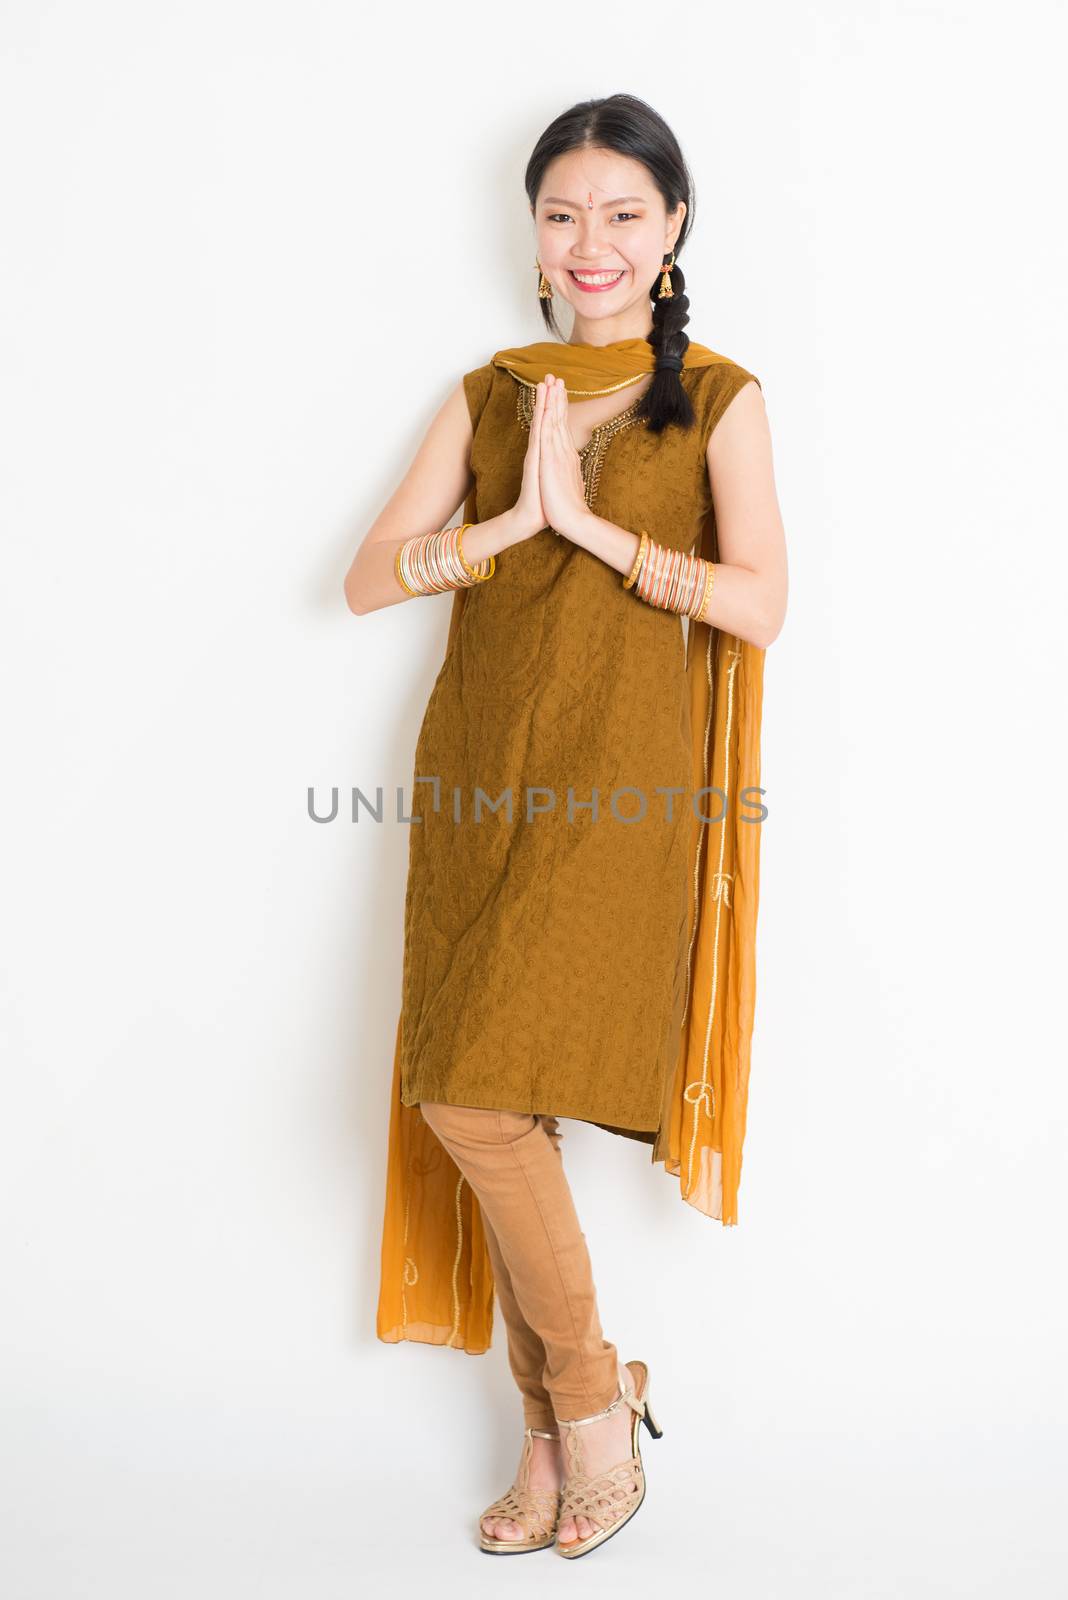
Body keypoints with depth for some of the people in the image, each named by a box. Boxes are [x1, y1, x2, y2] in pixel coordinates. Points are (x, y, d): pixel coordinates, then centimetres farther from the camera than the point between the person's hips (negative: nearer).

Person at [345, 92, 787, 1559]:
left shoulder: (718, 398, 4)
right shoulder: (489, 395, 13)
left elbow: (760, 605, -9)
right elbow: (368, 579, 4)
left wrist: (591, 520, -12)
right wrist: (514, 521, -9)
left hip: (618, 788, -4)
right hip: (480, 778, 4)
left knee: (479, 1097, -13)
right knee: (482, 1110, 3)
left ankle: (589, 1397, 9)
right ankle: (566, 1419, 19)